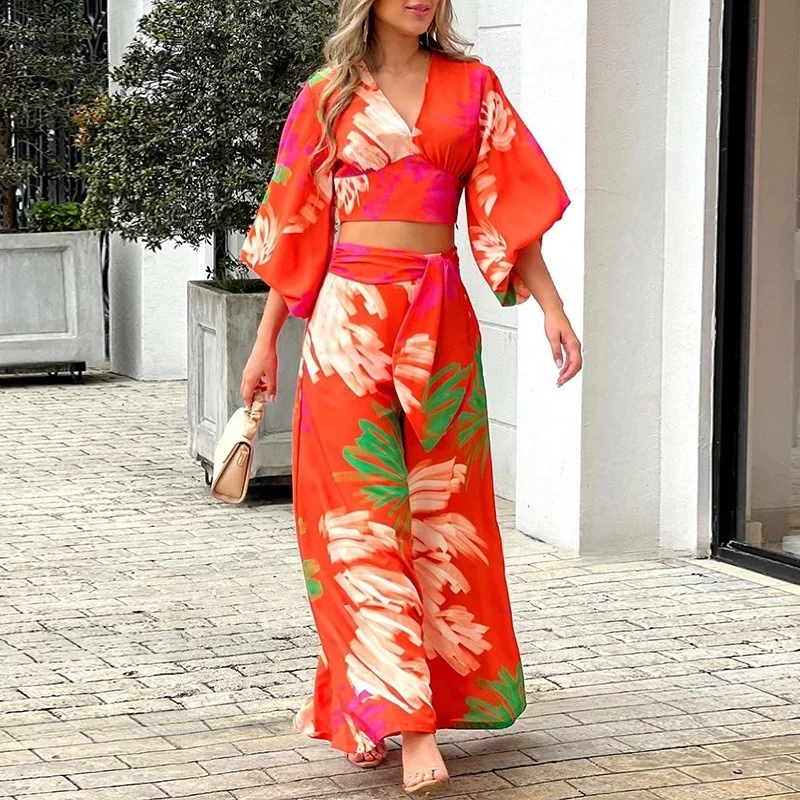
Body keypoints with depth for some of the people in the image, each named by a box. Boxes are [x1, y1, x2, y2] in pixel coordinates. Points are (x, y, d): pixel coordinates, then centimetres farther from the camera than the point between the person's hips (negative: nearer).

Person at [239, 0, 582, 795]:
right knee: (363, 513, -9)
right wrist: (266, 341, 8)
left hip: (439, 318, 2)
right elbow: (295, 226, 9)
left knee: (436, 512, 3)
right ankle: (409, 720, -10)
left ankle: (366, 704, 16)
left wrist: (551, 306, -4)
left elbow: (506, 207, 6)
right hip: (351, 318, -1)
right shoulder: (327, 98, 7)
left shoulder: (471, 86, 9)